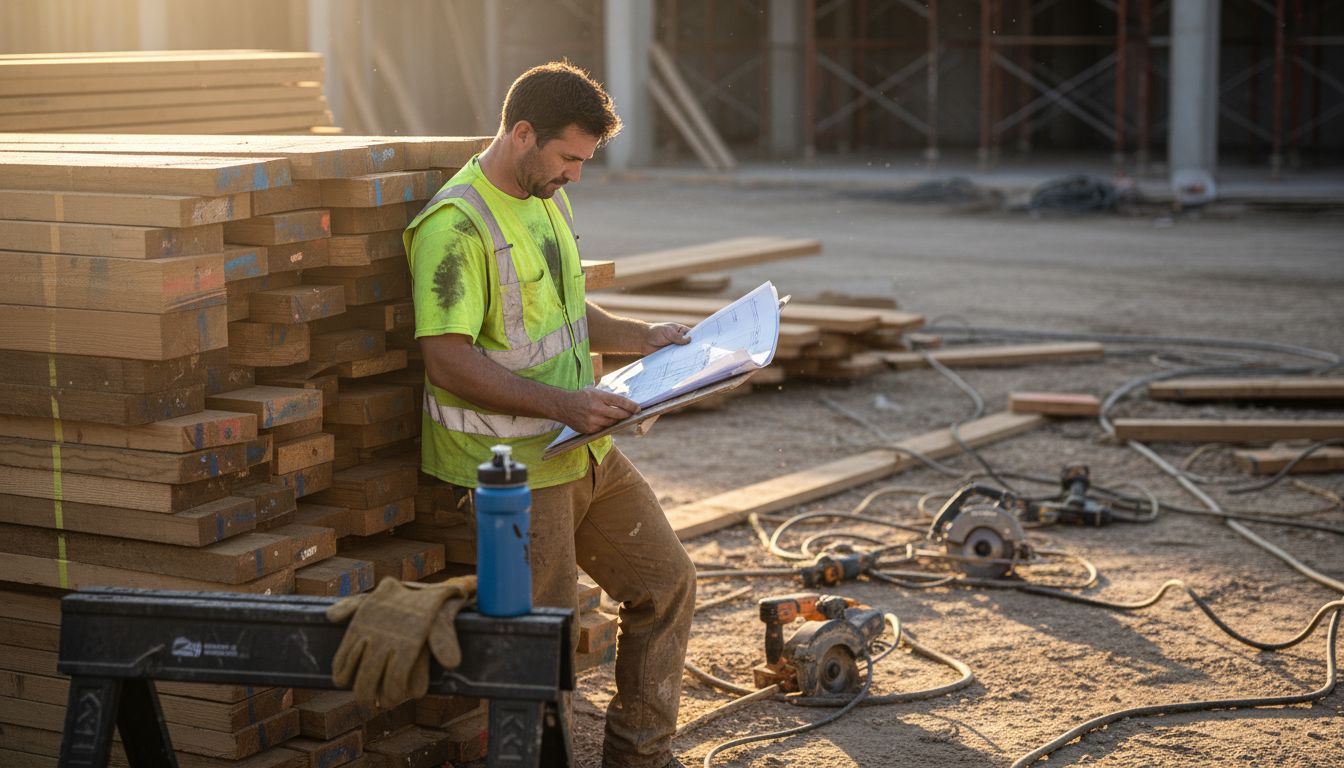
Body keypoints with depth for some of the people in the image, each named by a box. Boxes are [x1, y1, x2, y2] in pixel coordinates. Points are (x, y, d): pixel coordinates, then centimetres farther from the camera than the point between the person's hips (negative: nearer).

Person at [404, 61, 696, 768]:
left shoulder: (548, 200, 11)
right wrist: (565, 404, -27)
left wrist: (643, 337, 10)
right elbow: (448, 361, -24)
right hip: (510, 468, -9)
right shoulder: (456, 225, -19)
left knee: (667, 583, 14)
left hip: (582, 448, 9)